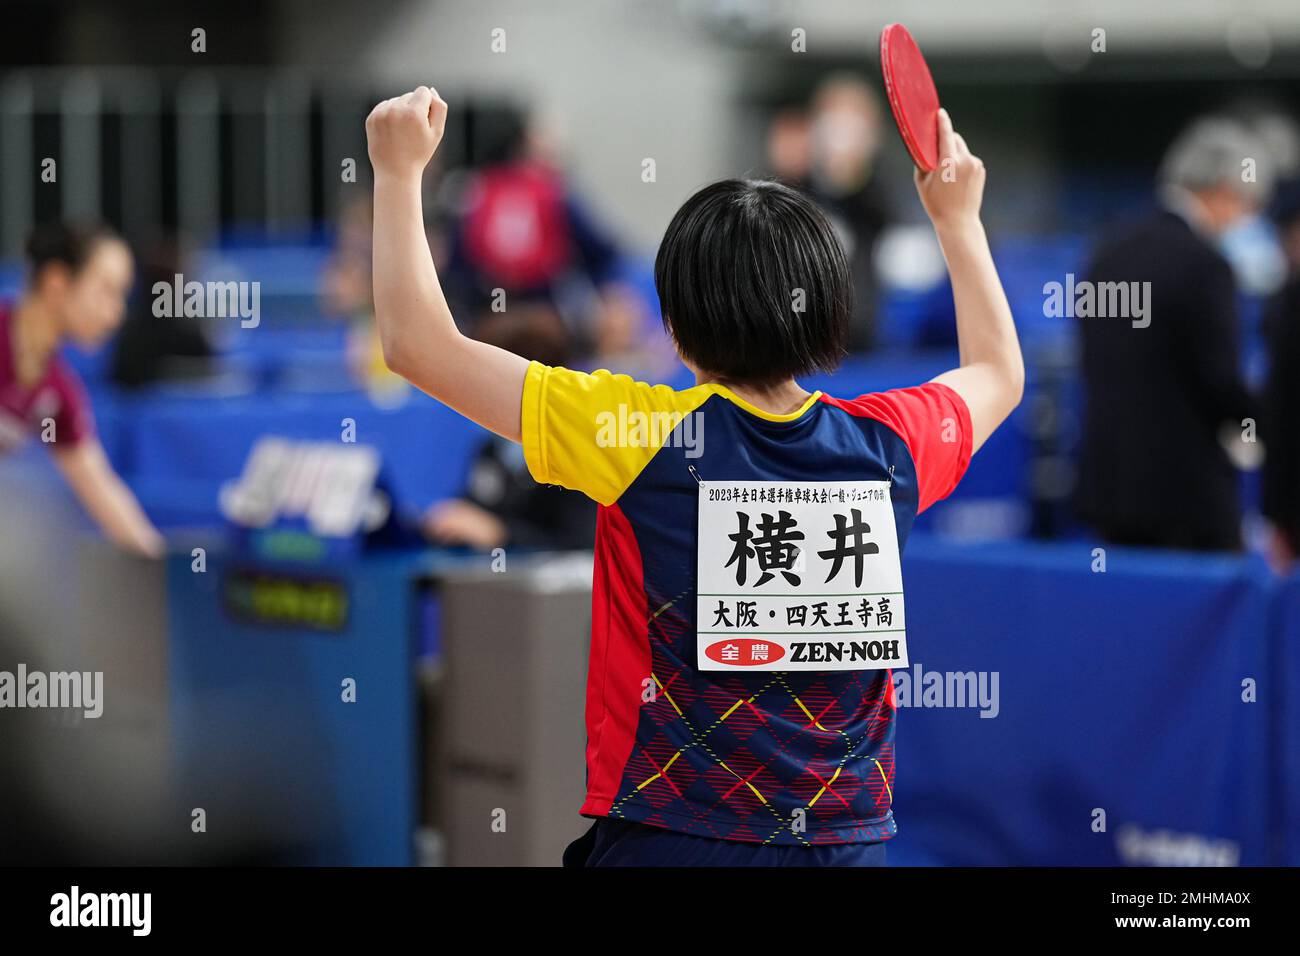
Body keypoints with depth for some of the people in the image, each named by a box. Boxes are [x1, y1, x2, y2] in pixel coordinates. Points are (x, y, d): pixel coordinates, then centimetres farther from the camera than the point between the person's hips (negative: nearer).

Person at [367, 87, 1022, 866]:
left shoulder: (644, 437, -14)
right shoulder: (892, 444, -3)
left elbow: (422, 345, -8)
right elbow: (1000, 370, 21)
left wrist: (399, 172, 2)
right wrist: (957, 216, 32)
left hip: (668, 838, -3)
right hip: (852, 839, 4)